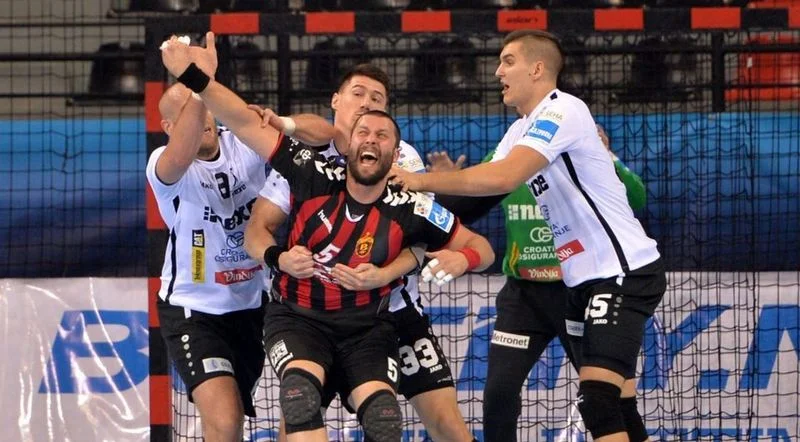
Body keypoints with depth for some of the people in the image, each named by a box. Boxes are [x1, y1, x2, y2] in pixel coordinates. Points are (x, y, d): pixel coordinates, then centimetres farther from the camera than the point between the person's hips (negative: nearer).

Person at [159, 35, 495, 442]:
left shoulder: (409, 211, -12)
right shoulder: (316, 177, -13)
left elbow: (481, 247, -4)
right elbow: (248, 124, -16)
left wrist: (460, 259, -29)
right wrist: (195, 78, -29)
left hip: (366, 324, 1)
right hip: (298, 316, -1)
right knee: (300, 390, -30)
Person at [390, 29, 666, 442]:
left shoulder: (563, 111, -15)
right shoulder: (521, 130, 16)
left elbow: (503, 178, -26)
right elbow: (487, 185, 11)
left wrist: (424, 180, -19)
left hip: (625, 271, -10)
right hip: (587, 279, 10)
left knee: (597, 397, -20)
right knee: (617, 407, 7)